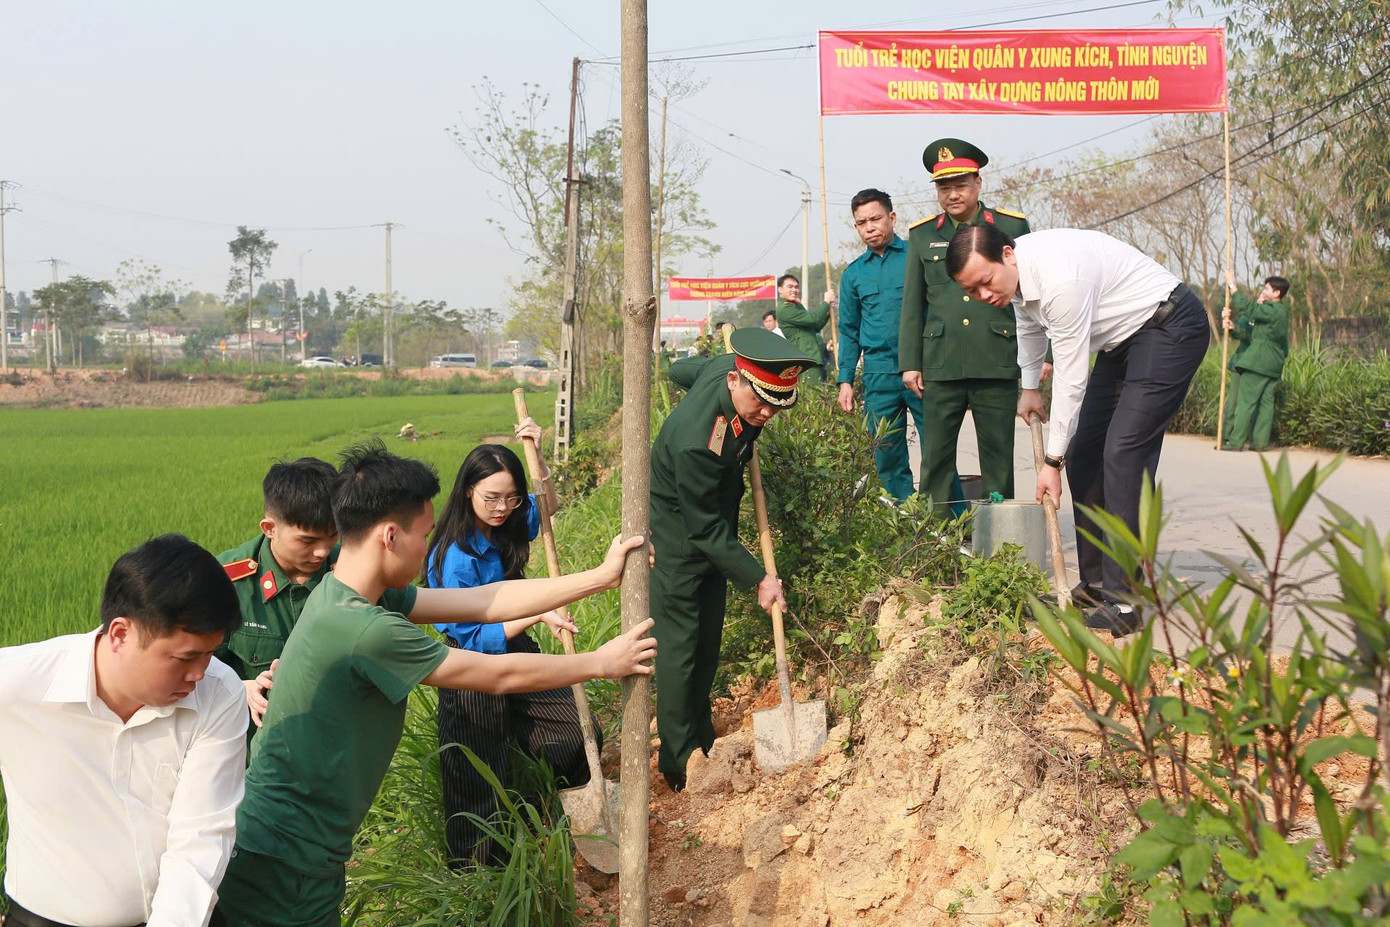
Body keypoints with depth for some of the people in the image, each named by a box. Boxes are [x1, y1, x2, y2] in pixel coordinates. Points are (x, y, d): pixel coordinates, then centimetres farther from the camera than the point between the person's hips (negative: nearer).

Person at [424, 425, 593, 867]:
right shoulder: (455, 558, -25)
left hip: (515, 651, 7)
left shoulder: (506, 526, -5)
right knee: (481, 780, 1)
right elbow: (473, 640, -22)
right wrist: (537, 614, -29)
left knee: (579, 731, 4)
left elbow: (547, 508, 15)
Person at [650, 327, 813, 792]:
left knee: (708, 637, 14)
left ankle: (701, 740, 26)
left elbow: (681, 370, 9)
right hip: (676, 534, -8)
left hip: (708, 530, 8)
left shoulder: (726, 366, -17)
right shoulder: (696, 440, -39)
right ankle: (679, 763, 5)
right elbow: (706, 529, -27)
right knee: (680, 644, -4)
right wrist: (758, 578, -20)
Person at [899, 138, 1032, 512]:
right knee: (936, 457, 0)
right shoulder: (922, 235, 12)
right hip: (941, 365, 1)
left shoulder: (1012, 226, 7)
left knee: (998, 459, 4)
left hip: (997, 365, -1)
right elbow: (912, 304, 14)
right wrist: (909, 363, 9)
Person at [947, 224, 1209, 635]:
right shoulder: (1015, 273, -3)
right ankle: (1095, 584, 14)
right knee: (1083, 451, 7)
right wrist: (1029, 388, 33)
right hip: (1123, 336, 10)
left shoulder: (1060, 276, -32)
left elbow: (1071, 377, -26)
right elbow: (1030, 324, 21)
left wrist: (1052, 460, -20)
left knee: (1123, 451, -20)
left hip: (1170, 327, -10)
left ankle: (1123, 601, -20)